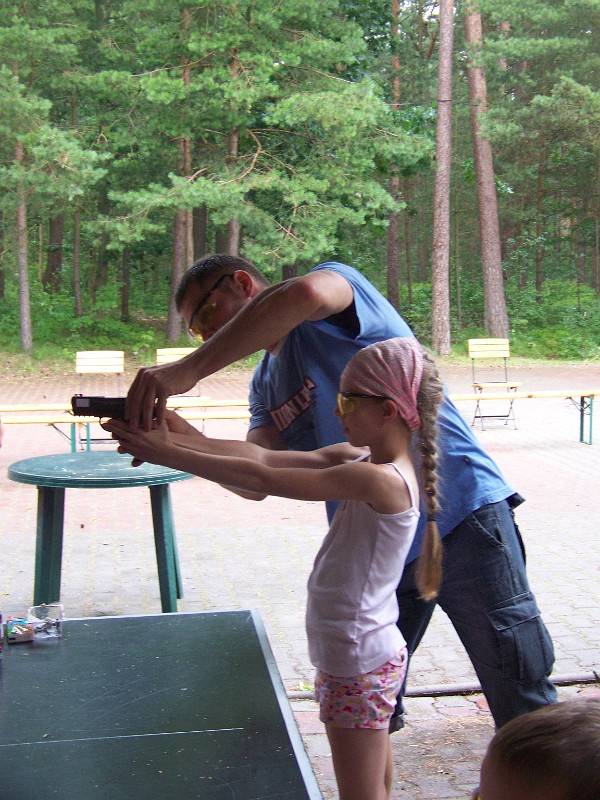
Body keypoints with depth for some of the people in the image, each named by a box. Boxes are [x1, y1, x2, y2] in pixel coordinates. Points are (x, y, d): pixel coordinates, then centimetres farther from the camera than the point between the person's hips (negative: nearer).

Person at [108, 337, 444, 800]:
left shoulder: (381, 479, -26)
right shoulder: (362, 460, 2)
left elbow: (261, 478, -27)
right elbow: (267, 457, -4)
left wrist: (164, 453, -24)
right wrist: (187, 439, -14)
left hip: (358, 667, -9)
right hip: (372, 655, 9)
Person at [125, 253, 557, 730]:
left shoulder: (338, 280, -6)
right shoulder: (265, 385, 16)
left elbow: (304, 294, -33)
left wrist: (186, 370, -37)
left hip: (461, 516, -7)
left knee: (526, 713, 1)